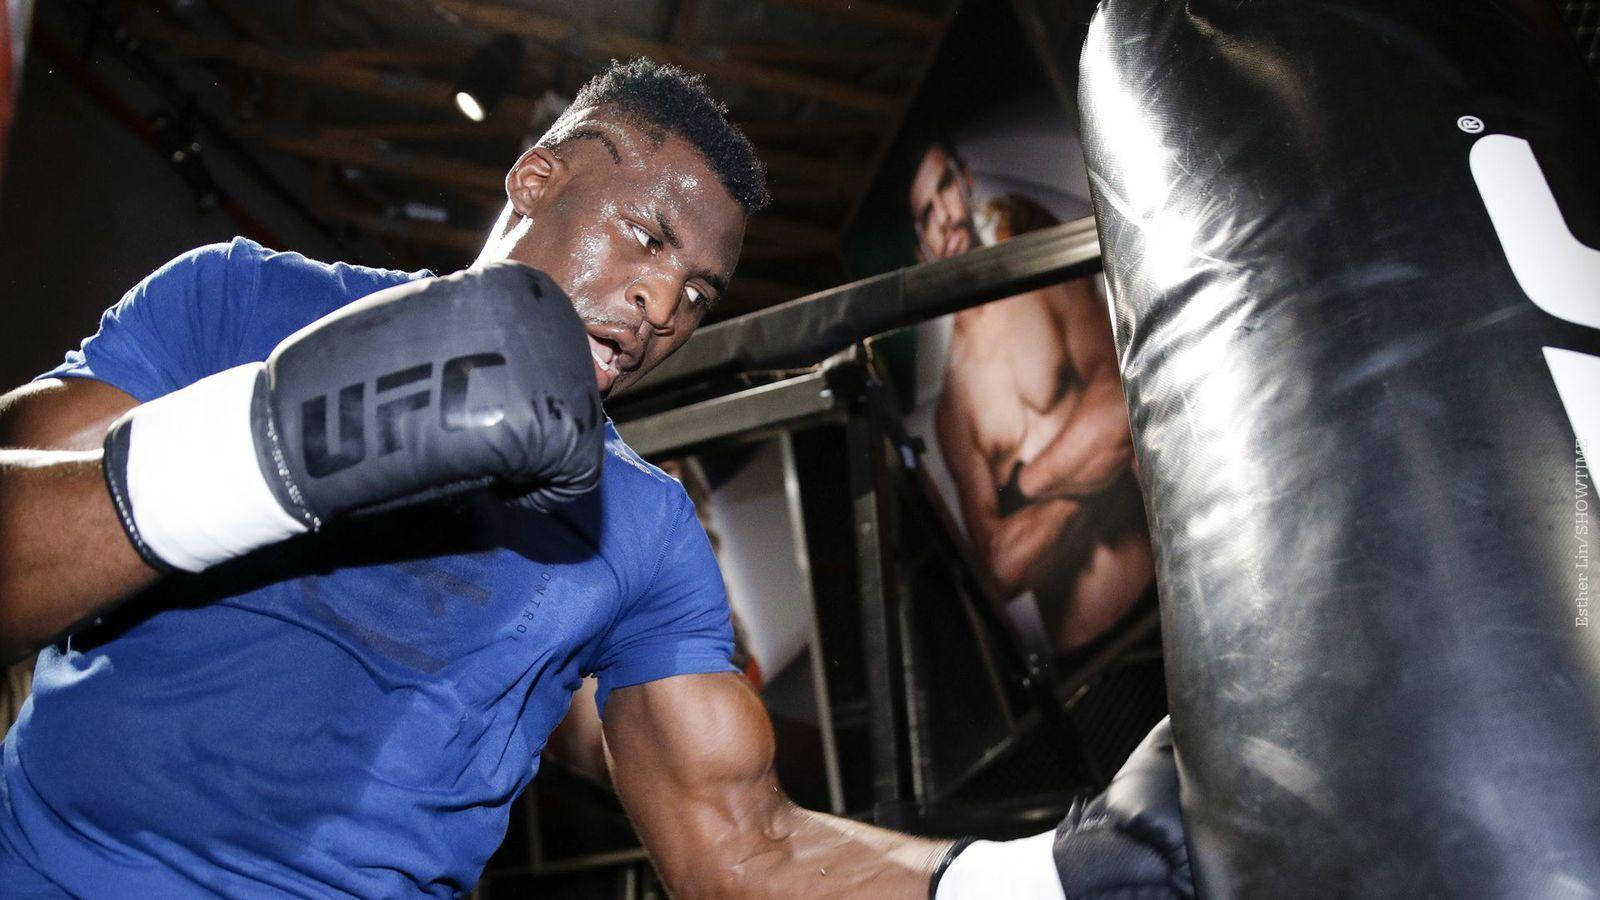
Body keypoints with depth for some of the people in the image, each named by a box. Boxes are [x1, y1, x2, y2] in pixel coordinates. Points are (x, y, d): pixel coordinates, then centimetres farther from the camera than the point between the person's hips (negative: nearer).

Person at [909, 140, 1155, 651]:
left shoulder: (1044, 275, 5)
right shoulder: (951, 406, 7)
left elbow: (1118, 406, -6)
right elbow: (999, 565, 1)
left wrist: (1023, 487, -1)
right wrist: (1081, 480, -9)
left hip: (1161, 587, -1)